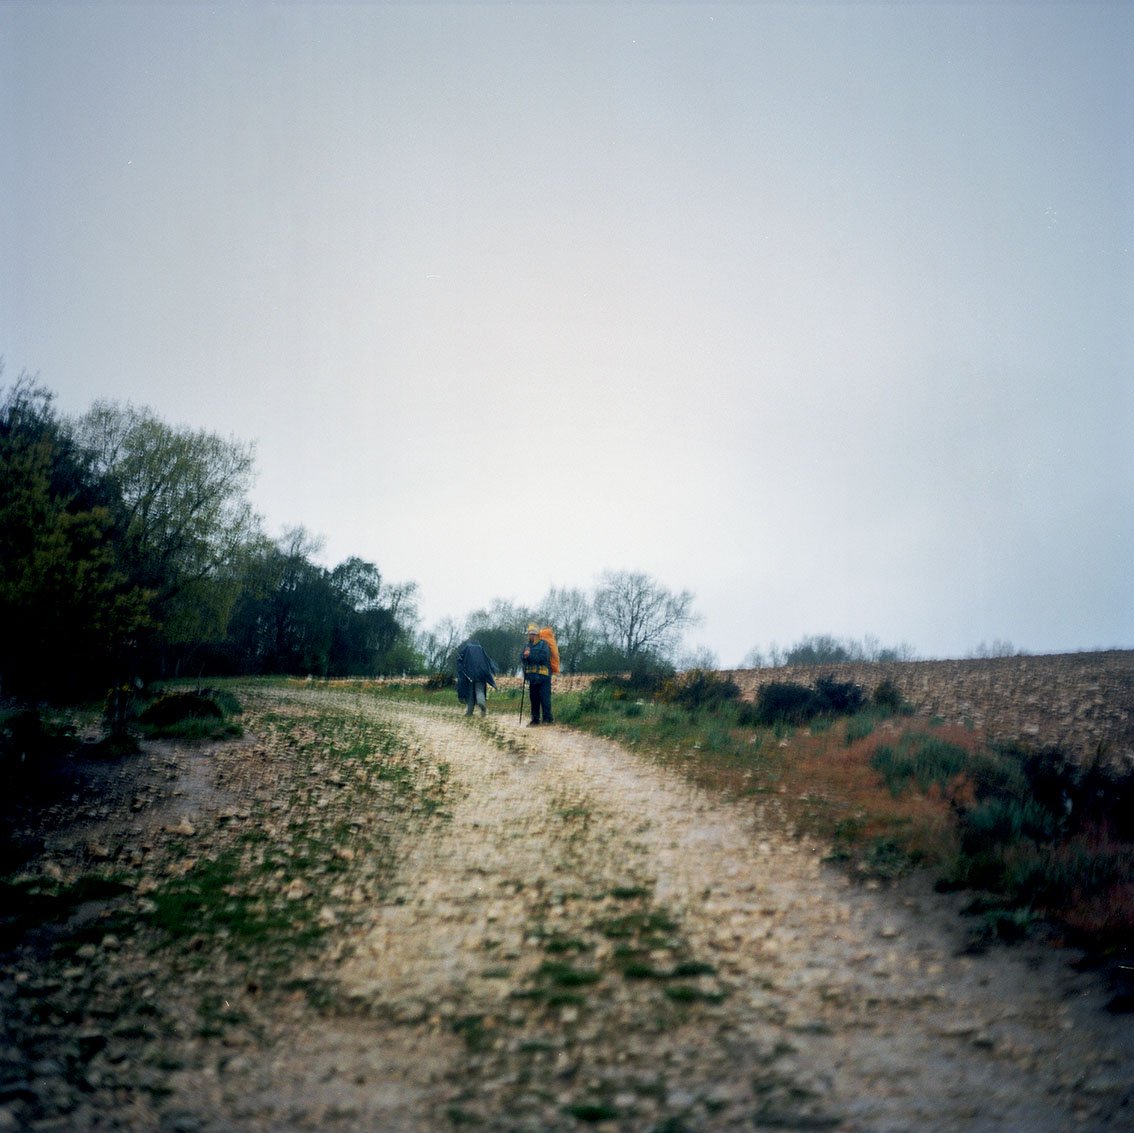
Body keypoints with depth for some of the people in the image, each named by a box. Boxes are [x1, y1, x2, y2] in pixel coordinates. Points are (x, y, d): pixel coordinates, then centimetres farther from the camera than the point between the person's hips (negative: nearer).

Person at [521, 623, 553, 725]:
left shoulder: (544, 644, -4)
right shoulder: (527, 645, 16)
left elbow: (543, 657, -18)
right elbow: (522, 657, 7)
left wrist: (530, 656, -14)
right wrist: (525, 655, -16)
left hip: (543, 676, -6)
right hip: (532, 676, 6)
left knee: (545, 698, -7)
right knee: (534, 699, 10)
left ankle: (547, 718, -5)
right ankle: (535, 719, 17)